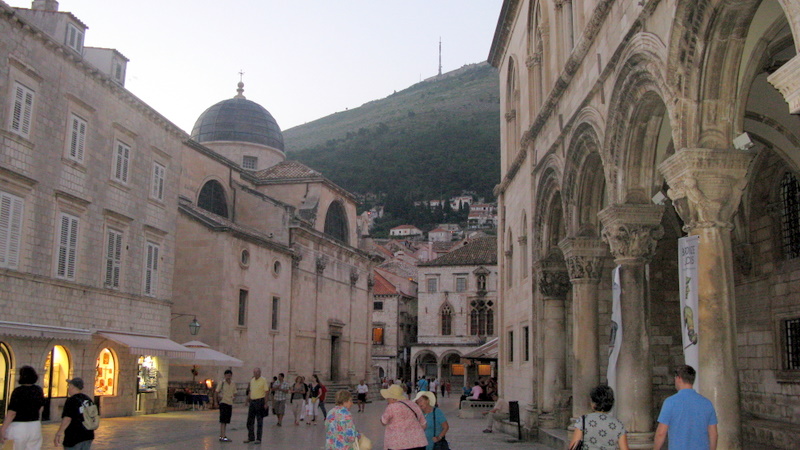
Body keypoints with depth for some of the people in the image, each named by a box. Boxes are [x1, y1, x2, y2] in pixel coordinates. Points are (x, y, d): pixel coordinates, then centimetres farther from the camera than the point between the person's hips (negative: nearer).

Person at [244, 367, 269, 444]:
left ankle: (258, 439, 5)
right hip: (252, 401, 7)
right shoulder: (252, 380, 12)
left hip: (260, 401, -6)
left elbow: (266, 392, -10)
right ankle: (251, 438, 20)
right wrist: (248, 400, 14)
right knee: (250, 420, 9)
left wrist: (266, 403, -15)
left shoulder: (263, 380, -7)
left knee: (259, 421, 0)